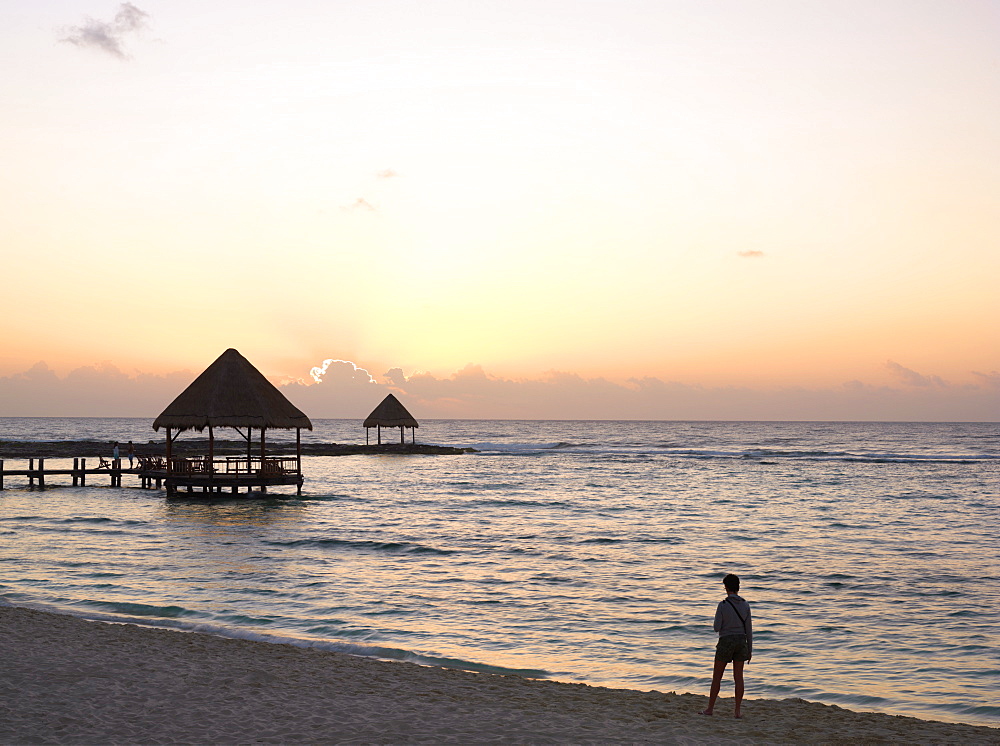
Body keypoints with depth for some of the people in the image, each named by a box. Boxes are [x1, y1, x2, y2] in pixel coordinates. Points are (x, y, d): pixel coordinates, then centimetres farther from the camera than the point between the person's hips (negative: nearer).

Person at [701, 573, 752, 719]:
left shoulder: (723, 605, -11)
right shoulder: (745, 605, 0)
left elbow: (717, 628, -10)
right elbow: (749, 629, 2)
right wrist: (750, 650, 8)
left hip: (726, 642, -3)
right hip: (741, 641, 4)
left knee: (717, 677, 6)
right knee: (738, 677, 6)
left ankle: (710, 708, 10)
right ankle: (737, 710, 4)